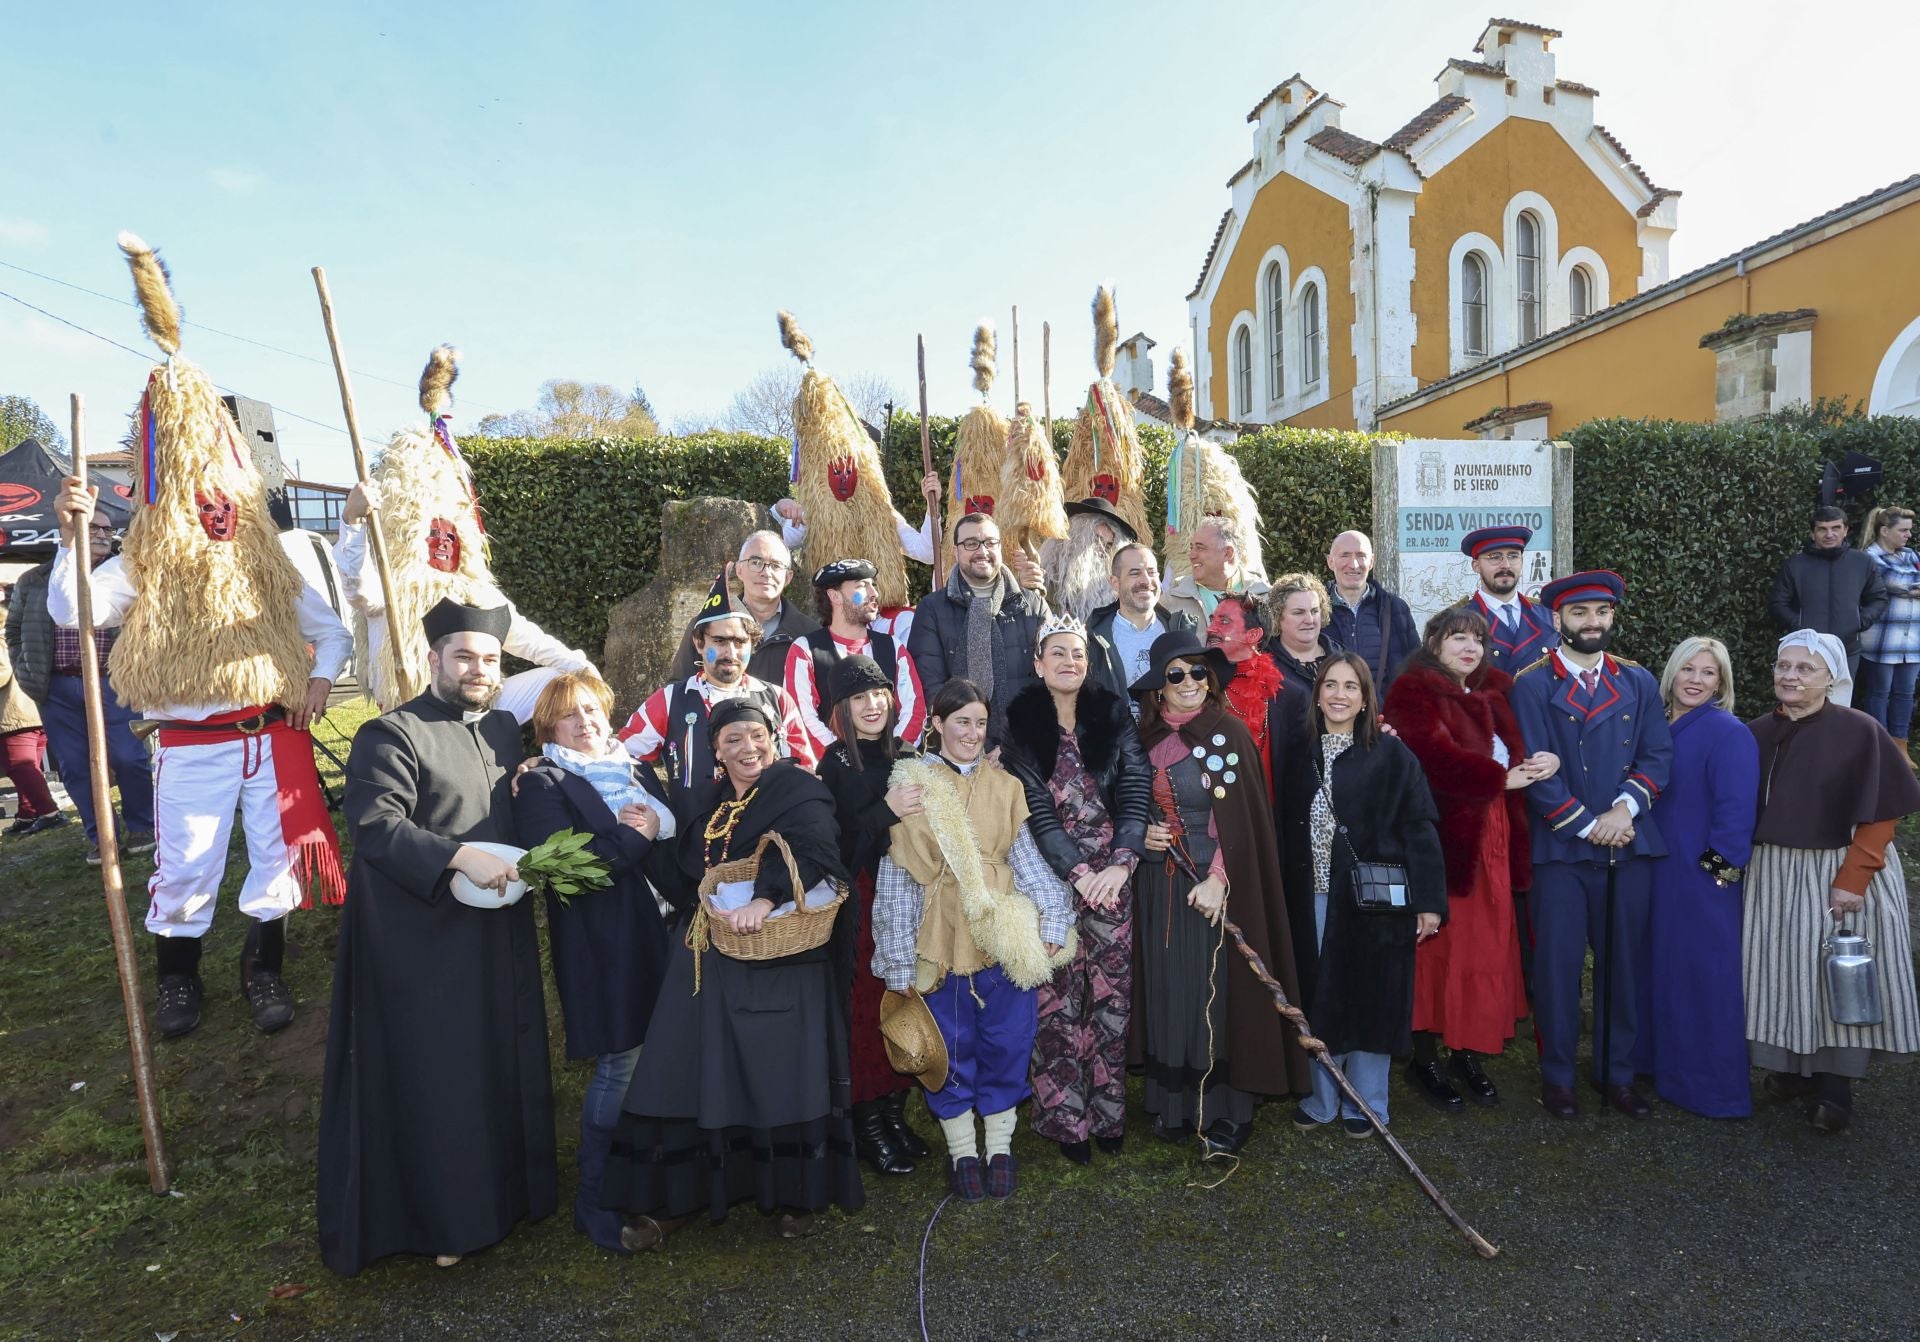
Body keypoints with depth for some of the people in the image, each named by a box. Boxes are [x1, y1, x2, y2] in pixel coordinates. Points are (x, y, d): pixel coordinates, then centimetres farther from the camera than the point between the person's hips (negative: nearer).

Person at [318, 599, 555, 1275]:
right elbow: (375, 826, -21)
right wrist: (460, 857, -28)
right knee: (436, 1077, 5)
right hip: (424, 943, -6)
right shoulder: (392, 735, -11)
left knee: (508, 1062, 15)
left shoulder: (505, 728, 11)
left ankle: (511, 1187, 33)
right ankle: (439, 1217, 22)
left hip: (501, 936, 7)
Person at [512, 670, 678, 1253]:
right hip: (602, 943, -6)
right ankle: (595, 1200, 14)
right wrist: (638, 837, -12)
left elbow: (683, 829, 12)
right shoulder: (542, 785, -2)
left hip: (659, 932, 6)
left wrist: (659, 823, -10)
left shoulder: (638, 772, 18)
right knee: (619, 1066, -4)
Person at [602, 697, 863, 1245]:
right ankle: (670, 1198, 19)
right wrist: (707, 905, -4)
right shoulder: (706, 801, 16)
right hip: (707, 962, 5)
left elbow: (810, 850, -22)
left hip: (779, 962, -5)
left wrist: (764, 900, -35)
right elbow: (684, 876, 16)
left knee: (781, 1075, -1)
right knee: (688, 1073, 5)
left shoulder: (801, 791, -3)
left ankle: (794, 1198, 17)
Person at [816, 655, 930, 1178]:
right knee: (867, 1003, 0)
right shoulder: (837, 762, -5)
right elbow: (837, 838, -14)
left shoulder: (907, 755, 7)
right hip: (861, 896, -4)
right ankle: (868, 1125, 15)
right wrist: (886, 811, -25)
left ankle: (894, 1111, 24)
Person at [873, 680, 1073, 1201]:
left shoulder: (1005, 786, 5)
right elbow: (897, 876, -3)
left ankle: (1000, 1145, 29)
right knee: (951, 1047, 9)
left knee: (1006, 1042, 9)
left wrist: (1051, 922, -5)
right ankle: (962, 1152, 27)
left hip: (1004, 937, 2)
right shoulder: (910, 786, -4)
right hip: (941, 939, -2)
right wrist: (902, 959, -5)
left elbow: (1028, 858, 5)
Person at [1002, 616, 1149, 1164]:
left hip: (1112, 874, 2)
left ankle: (1108, 1111, 21)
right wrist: (1079, 873, -15)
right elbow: (1035, 807, -7)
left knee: (1111, 993, 6)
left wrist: (1119, 864, -15)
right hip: (1052, 875, -2)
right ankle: (1066, 1118, 15)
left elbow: (1135, 791, -2)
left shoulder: (1113, 714, 4)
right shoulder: (1021, 723, -1)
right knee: (1059, 996, 1)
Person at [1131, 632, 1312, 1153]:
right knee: (1168, 990, 10)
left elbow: (1241, 816, -13)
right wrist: (1142, 835, -2)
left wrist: (1219, 878, -20)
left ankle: (1227, 1110, 16)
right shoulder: (1146, 738, 6)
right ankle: (1174, 1104, 23)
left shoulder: (1228, 733, -9)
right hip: (1160, 885, 5)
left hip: (1216, 884, -4)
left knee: (1218, 990, 1)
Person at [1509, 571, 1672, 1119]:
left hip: (1631, 846, 4)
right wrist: (1587, 825, -11)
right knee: (1558, 964, 2)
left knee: (1623, 962, 11)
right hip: (1561, 848, -3)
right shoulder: (1532, 686, -3)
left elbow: (1658, 755, 4)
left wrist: (1626, 807, -11)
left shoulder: (1638, 682, 10)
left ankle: (1617, 1073, 26)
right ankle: (1557, 1075, 17)